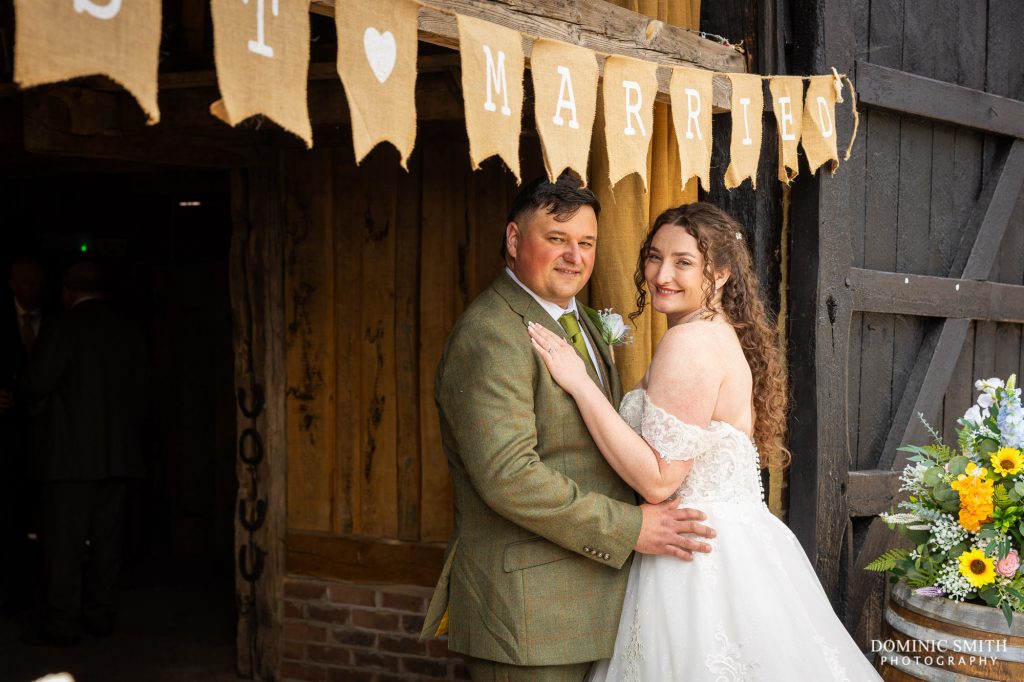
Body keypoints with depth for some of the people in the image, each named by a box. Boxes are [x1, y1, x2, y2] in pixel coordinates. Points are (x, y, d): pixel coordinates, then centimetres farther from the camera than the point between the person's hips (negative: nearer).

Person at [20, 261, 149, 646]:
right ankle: (100, 614, 16)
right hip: (118, 454, 6)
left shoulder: (62, 331, -9)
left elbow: (35, 386, -9)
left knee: (63, 542, -2)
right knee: (106, 538, 10)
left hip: (71, 454, -6)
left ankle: (62, 624, 0)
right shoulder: (129, 333, 9)